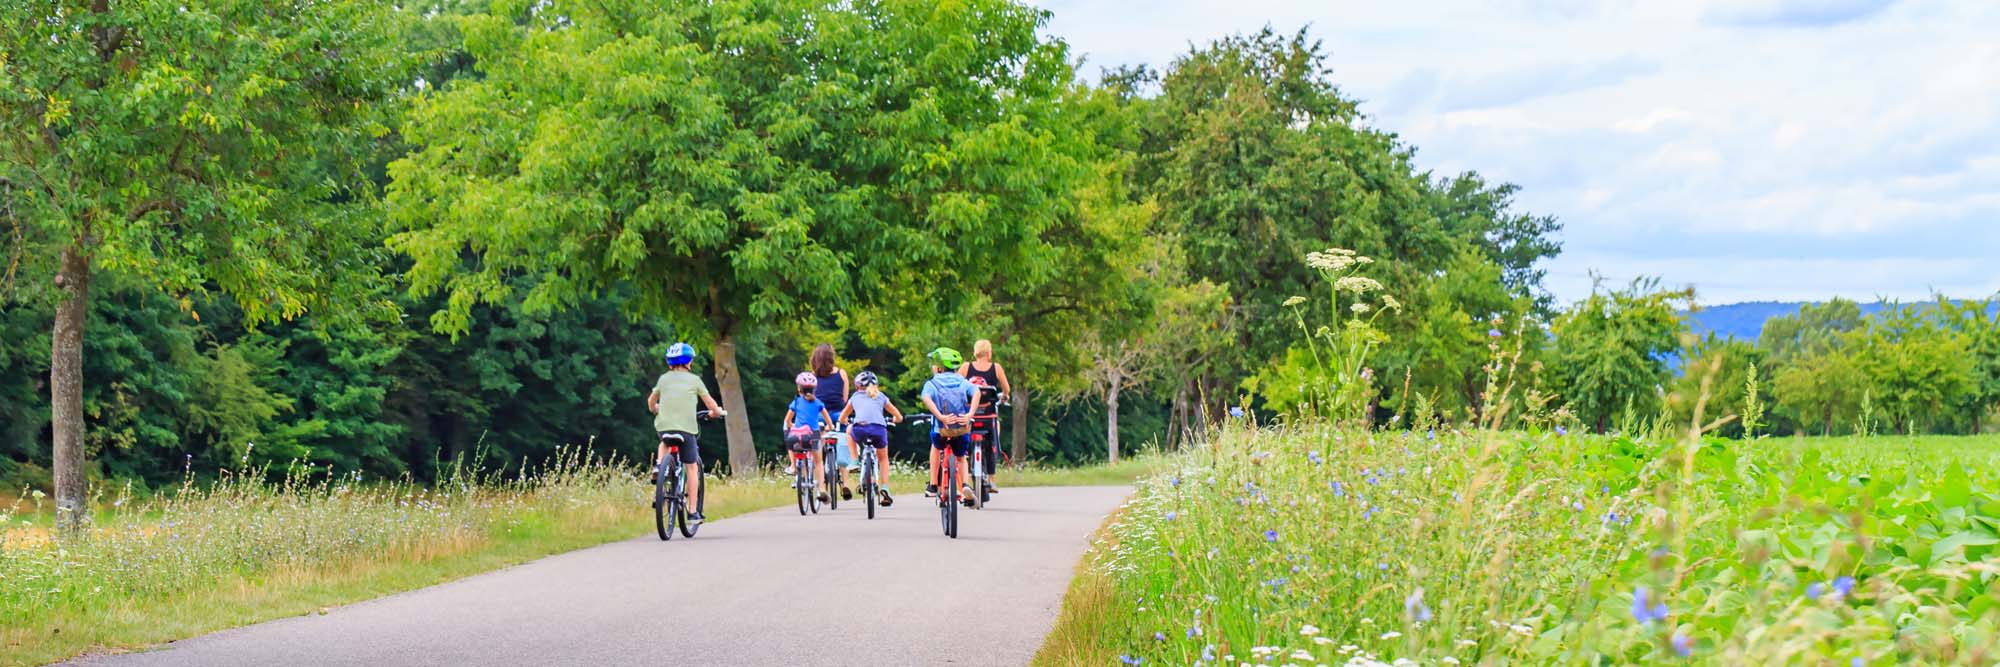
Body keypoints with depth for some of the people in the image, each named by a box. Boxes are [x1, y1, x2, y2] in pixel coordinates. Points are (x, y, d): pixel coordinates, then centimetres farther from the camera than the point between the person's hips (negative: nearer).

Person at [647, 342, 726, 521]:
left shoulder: (664, 378, 14)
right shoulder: (694, 380, 6)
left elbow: (651, 402, 26)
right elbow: (711, 404, 8)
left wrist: (656, 410, 47)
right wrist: (717, 412, 29)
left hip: (663, 426, 3)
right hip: (685, 428, -3)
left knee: (665, 443, 38)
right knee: (692, 467, 10)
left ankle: (659, 464, 8)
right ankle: (693, 511, 8)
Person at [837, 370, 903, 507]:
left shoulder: (856, 396, 27)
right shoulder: (881, 396, 27)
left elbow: (842, 418, 36)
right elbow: (899, 417, 30)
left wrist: (850, 421, 58)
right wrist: (890, 420, 52)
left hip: (859, 430, -1)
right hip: (878, 429, 1)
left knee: (849, 430, 37)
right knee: (883, 458, 27)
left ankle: (855, 459, 26)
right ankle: (884, 487, 12)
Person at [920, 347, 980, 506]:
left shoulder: (931, 383, 5)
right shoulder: (962, 382, 13)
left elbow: (927, 399, -18)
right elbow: (976, 393, -7)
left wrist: (940, 417, -26)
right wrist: (970, 414, -16)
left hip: (941, 429, -1)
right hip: (963, 428, 1)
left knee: (936, 447, 35)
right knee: (961, 458, 28)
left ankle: (933, 486, 31)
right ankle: (965, 486, 1)